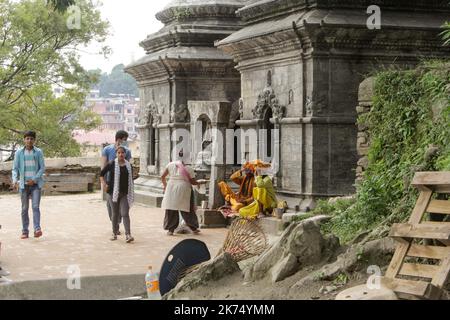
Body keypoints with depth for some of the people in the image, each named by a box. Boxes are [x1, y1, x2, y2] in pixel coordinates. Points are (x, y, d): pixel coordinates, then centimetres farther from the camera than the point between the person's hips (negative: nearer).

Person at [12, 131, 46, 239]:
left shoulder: (38, 152, 1)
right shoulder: (19, 153, 4)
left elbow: (42, 168, 0)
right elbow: (15, 168, 4)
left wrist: (34, 179, -11)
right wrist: (15, 180, -12)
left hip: (36, 184, -1)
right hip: (24, 184, 2)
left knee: (35, 206, -13)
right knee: (24, 209, 4)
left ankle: (37, 229, -19)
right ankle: (25, 231, 8)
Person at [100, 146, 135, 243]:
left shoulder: (129, 166, 7)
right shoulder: (111, 164, -2)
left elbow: (131, 180, 15)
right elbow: (101, 174, 8)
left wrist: (132, 194, 13)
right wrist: (104, 184, -6)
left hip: (125, 194, 1)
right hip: (113, 193, -1)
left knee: (125, 214, -8)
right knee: (115, 213, 8)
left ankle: (128, 235, -16)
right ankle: (114, 234, 20)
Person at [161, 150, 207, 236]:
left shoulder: (171, 165, 7)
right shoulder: (188, 168, -3)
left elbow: (163, 177, 12)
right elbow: (193, 182, 1)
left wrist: (165, 186, 28)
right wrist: (200, 182, 20)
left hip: (171, 188, 2)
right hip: (184, 189, -2)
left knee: (171, 210, 6)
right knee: (187, 210, 7)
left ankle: (170, 229, 5)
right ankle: (194, 228, 16)